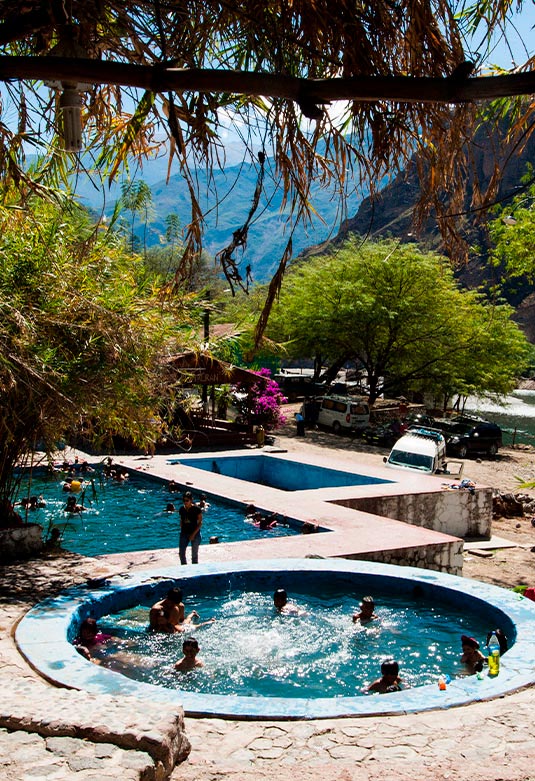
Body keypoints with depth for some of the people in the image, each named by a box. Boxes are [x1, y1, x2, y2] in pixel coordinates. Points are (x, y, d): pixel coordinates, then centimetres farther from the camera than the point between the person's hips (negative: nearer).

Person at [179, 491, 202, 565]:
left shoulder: (196, 509, -12)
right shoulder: (182, 509, 2)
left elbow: (200, 523, -10)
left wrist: (193, 534, -15)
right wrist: (181, 530, 3)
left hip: (195, 534, -4)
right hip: (184, 533, 4)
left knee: (194, 554, 4)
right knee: (181, 553, 2)